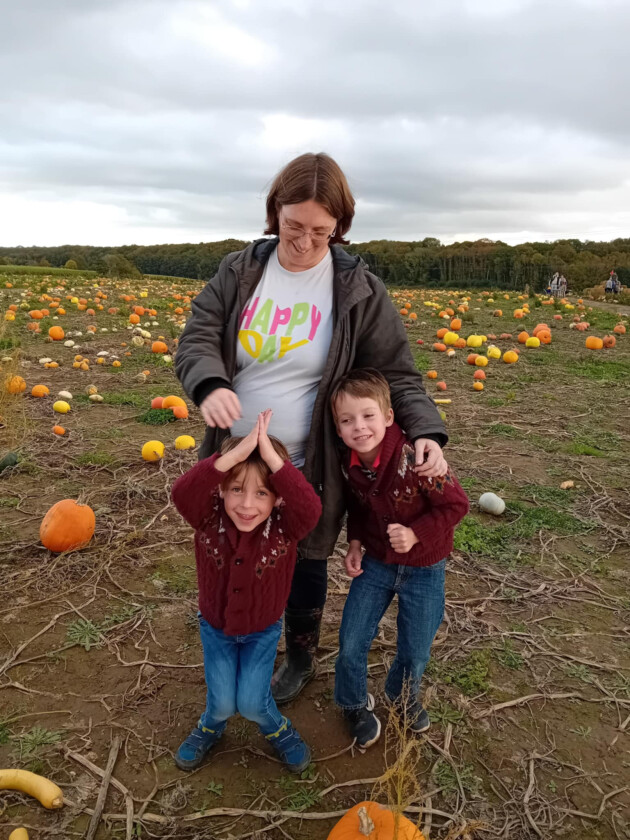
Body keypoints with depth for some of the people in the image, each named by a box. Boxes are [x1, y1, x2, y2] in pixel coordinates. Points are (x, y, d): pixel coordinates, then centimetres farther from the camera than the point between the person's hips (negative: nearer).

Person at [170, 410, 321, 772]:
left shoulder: (284, 527, -28)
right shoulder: (209, 519, -26)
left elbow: (311, 507, -51)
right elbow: (182, 492, -47)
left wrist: (271, 454, -57)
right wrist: (235, 453, -58)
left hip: (264, 629, -1)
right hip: (216, 626, 1)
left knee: (252, 703, -6)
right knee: (223, 703, -1)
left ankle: (279, 730, 30)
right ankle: (211, 727, 36)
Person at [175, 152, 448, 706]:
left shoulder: (360, 290, -9)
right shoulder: (238, 272, -2)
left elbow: (397, 373, -5)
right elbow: (197, 338, -6)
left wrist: (425, 431, -22)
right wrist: (209, 385, -29)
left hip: (309, 469, -3)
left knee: (304, 562, 18)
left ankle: (301, 657, 47)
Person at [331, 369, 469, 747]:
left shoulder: (415, 457, -31)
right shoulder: (350, 463, -13)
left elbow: (456, 504, -20)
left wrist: (416, 534, -28)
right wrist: (355, 542, -4)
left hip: (423, 567, -3)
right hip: (377, 561, 3)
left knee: (416, 651, 13)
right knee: (351, 643, 5)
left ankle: (403, 695, 48)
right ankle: (355, 703, 37)